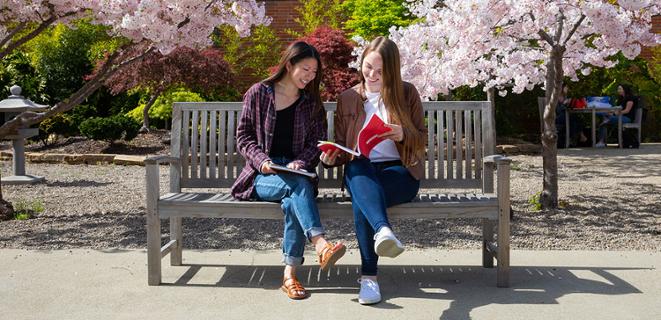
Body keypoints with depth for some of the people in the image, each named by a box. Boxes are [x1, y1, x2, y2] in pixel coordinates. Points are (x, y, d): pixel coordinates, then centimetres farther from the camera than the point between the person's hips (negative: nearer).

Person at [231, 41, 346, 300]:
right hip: (262, 176, -2)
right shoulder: (258, 93, 5)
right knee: (299, 186, -36)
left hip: (296, 173, 2)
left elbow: (317, 141, 9)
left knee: (293, 201, -35)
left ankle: (290, 274, -36)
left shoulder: (312, 102, 13)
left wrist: (301, 162, -11)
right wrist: (261, 160, -14)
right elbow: (244, 136, 4)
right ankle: (321, 244, -52)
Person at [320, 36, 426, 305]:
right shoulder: (347, 98, 15)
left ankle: (369, 276, -38)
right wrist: (331, 158, -8)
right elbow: (342, 146, 15)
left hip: (400, 172, -1)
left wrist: (403, 135, -14)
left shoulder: (407, 93, 10)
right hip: (361, 173, 1)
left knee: (361, 198, -36)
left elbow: (422, 139, 8)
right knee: (357, 165, -39)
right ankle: (383, 230, -62)